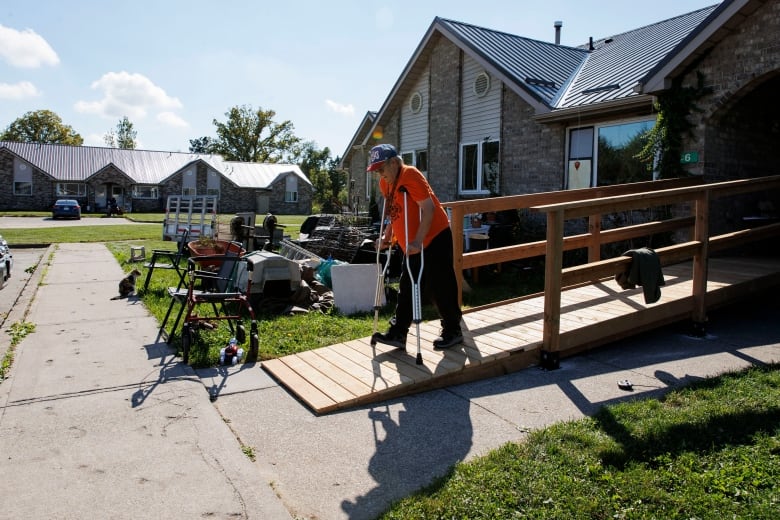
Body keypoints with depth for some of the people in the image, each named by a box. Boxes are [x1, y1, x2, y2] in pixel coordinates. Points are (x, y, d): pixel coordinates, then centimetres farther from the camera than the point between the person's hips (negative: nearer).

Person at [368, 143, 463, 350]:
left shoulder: (410, 176, -18)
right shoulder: (386, 183, 9)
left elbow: (428, 208, -24)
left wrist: (418, 241, -29)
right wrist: (387, 234, 6)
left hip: (434, 239, -9)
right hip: (412, 245, 9)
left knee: (439, 288, -1)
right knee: (406, 289, 9)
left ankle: (453, 332, 15)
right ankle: (398, 333, 14)